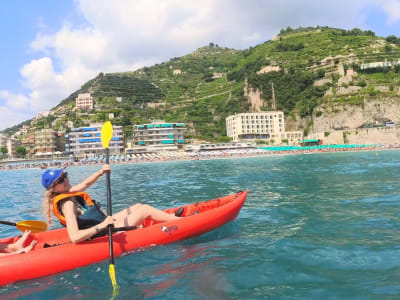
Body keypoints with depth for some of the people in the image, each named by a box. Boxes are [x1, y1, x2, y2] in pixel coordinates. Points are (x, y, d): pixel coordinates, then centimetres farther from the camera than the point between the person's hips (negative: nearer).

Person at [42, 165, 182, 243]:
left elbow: (85, 184, 18)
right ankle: (179, 221, 15)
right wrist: (102, 226, -41)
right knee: (145, 209, -3)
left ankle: (172, 217, 35)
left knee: (138, 206, 18)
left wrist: (100, 172, 0)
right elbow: (74, 237, -36)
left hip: (103, 221, 10)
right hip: (106, 233, -10)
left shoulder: (68, 193, 0)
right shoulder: (67, 204, -27)